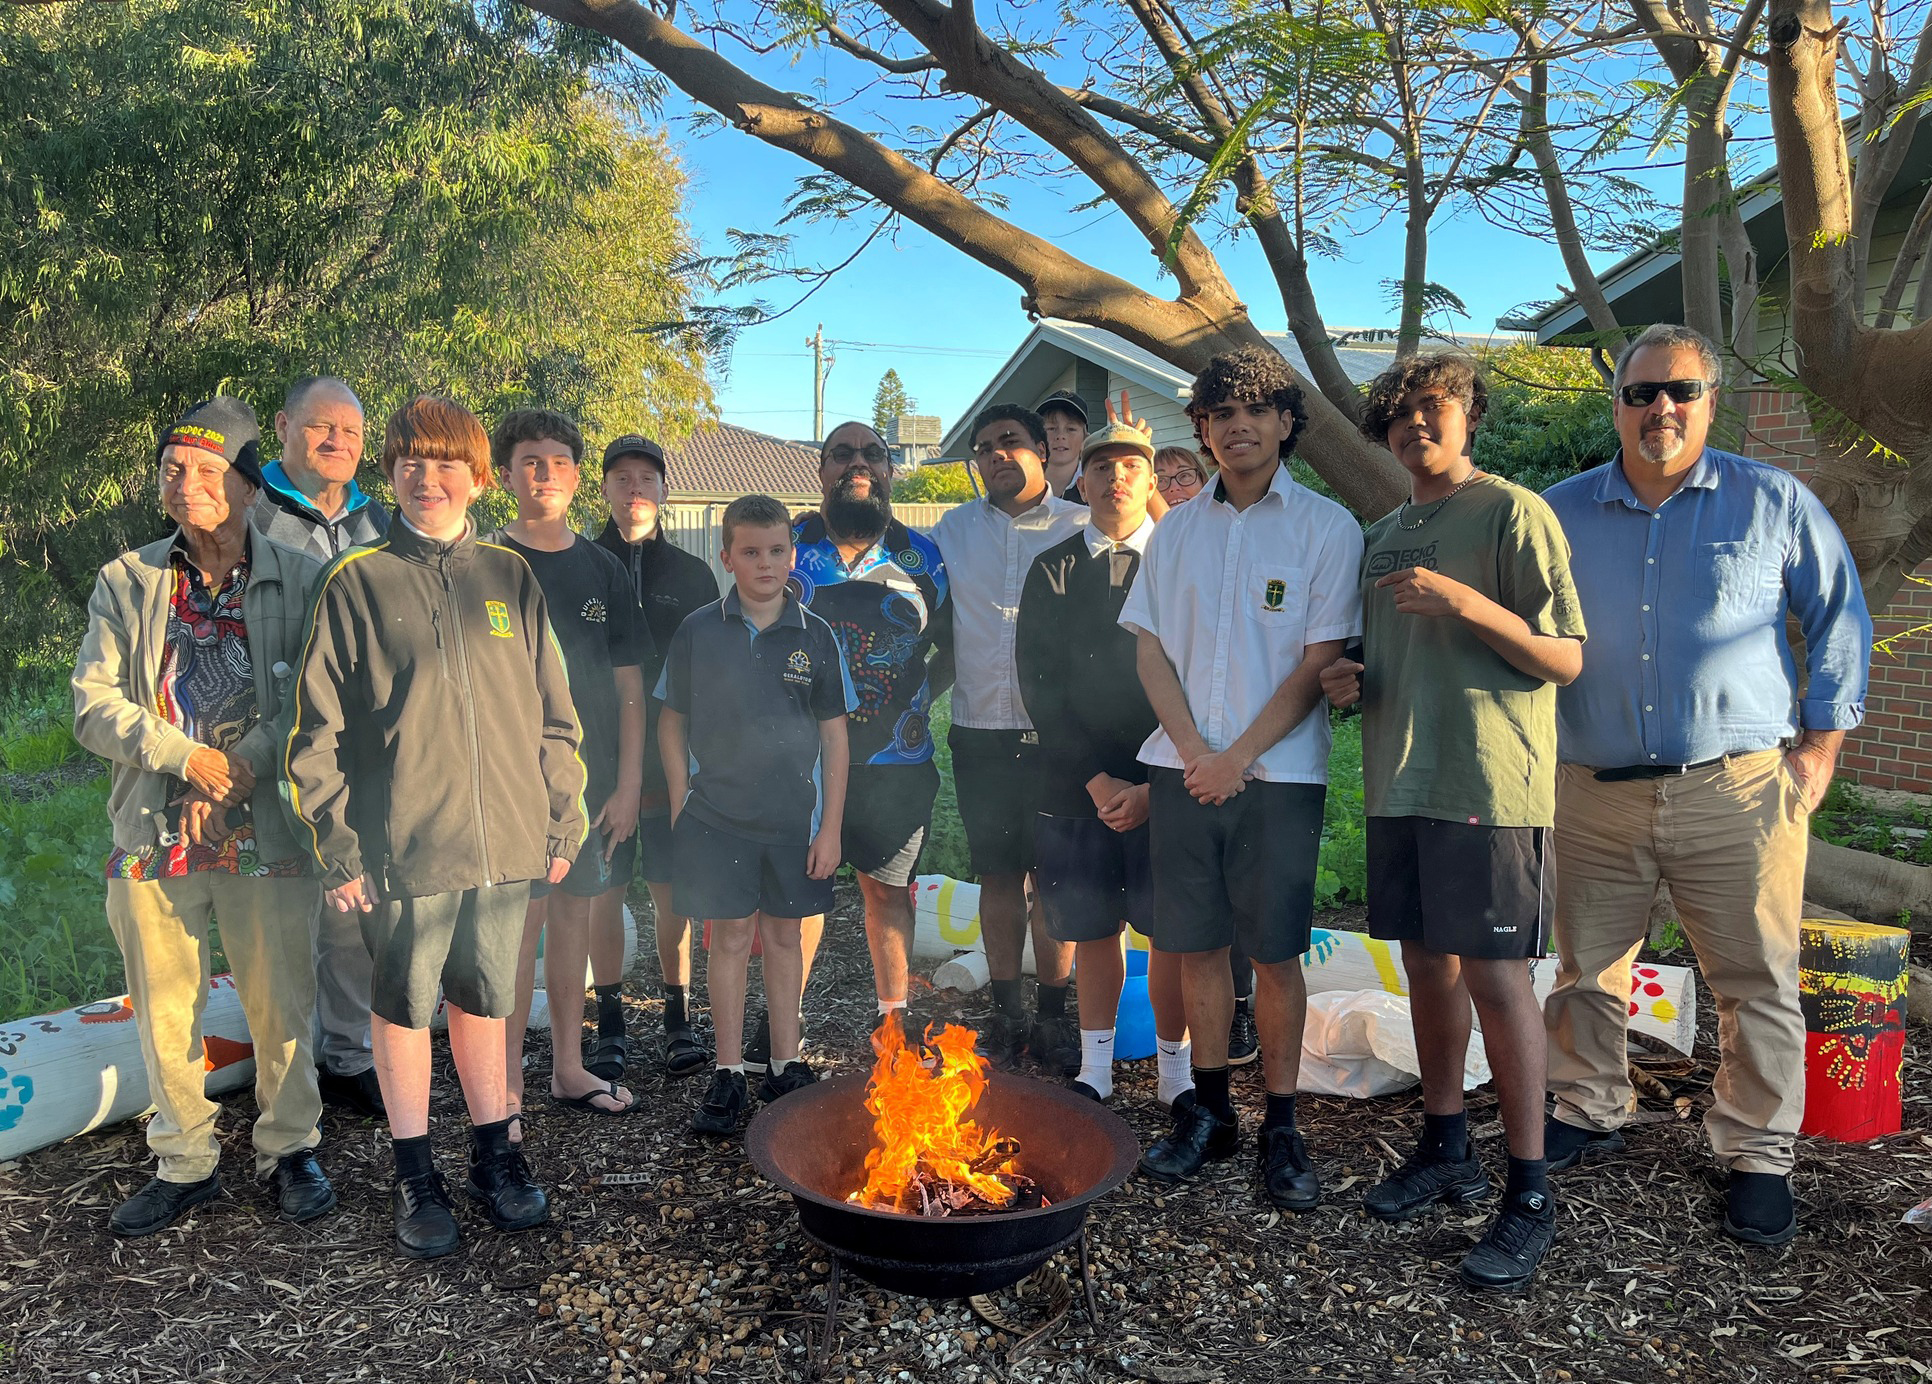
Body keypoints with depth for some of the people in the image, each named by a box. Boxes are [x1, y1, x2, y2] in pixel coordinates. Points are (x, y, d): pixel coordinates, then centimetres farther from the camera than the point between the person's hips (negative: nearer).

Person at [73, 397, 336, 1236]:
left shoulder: (300, 583, 1)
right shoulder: (126, 582, 7)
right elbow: (93, 708, 1)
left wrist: (241, 770, -15)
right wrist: (188, 757, -12)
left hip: (265, 833, -2)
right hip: (154, 836, 2)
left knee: (280, 1004, 7)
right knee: (164, 1011, 11)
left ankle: (288, 1148, 26)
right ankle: (185, 1163, 28)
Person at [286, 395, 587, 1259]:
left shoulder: (509, 576, 6)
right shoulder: (357, 583, -2)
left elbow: (553, 711, 9)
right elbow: (318, 731, -3)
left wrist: (562, 823, 7)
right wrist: (338, 848, -6)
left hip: (505, 844, 2)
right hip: (404, 848, -2)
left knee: (483, 1000, 16)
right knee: (404, 1007, 11)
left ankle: (494, 1156, 32)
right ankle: (415, 1178, 27)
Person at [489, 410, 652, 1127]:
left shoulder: (602, 570, 9)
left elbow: (629, 686, 9)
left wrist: (628, 784, 3)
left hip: (594, 774, 4)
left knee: (573, 912, 11)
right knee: (519, 921, -4)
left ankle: (569, 1068, 24)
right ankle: (508, 1088, 7)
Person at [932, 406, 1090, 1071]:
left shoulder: (1082, 528, 1)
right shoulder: (955, 529, 11)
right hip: (980, 733, 3)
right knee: (997, 875, 10)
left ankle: (1053, 1016, 15)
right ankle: (1006, 1014, 22)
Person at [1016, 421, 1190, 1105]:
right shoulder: (1052, 571, 7)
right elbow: (1039, 686, 1)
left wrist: (1155, 783, -11)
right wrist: (1097, 780, -8)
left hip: (1164, 784, -1)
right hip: (1076, 785, 2)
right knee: (1092, 928, 11)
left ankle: (1175, 1071, 21)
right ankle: (1095, 1067, 26)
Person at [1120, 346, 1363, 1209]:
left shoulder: (1326, 527, 0)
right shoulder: (1175, 531, 11)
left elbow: (1319, 662, -5)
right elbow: (1151, 650, 8)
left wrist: (1238, 756, -11)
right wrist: (1192, 749, -6)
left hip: (1278, 773, -3)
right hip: (1186, 769, 3)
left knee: (1276, 953, 2)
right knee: (1197, 944, 8)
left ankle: (1281, 1127, 15)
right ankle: (1208, 1112, 23)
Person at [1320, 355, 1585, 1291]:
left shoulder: (1513, 513, -4)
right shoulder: (1381, 536, 18)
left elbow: (1565, 658, -9)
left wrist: (1466, 601, -22)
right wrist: (1348, 680, 4)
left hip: (1489, 782, -7)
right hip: (1400, 781, 7)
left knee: (1493, 971, -6)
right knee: (1426, 963, 13)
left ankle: (1529, 1195, 5)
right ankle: (1445, 1149, 27)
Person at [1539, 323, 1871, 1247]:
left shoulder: (1773, 502, 5)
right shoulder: (1561, 514, 8)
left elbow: (1839, 617, 11)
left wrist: (1821, 745, 4)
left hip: (1738, 789, -1)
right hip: (1595, 791, 2)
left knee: (1759, 983, 2)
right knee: (1586, 972, 10)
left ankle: (1758, 1154, 17)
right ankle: (1586, 1116, 29)